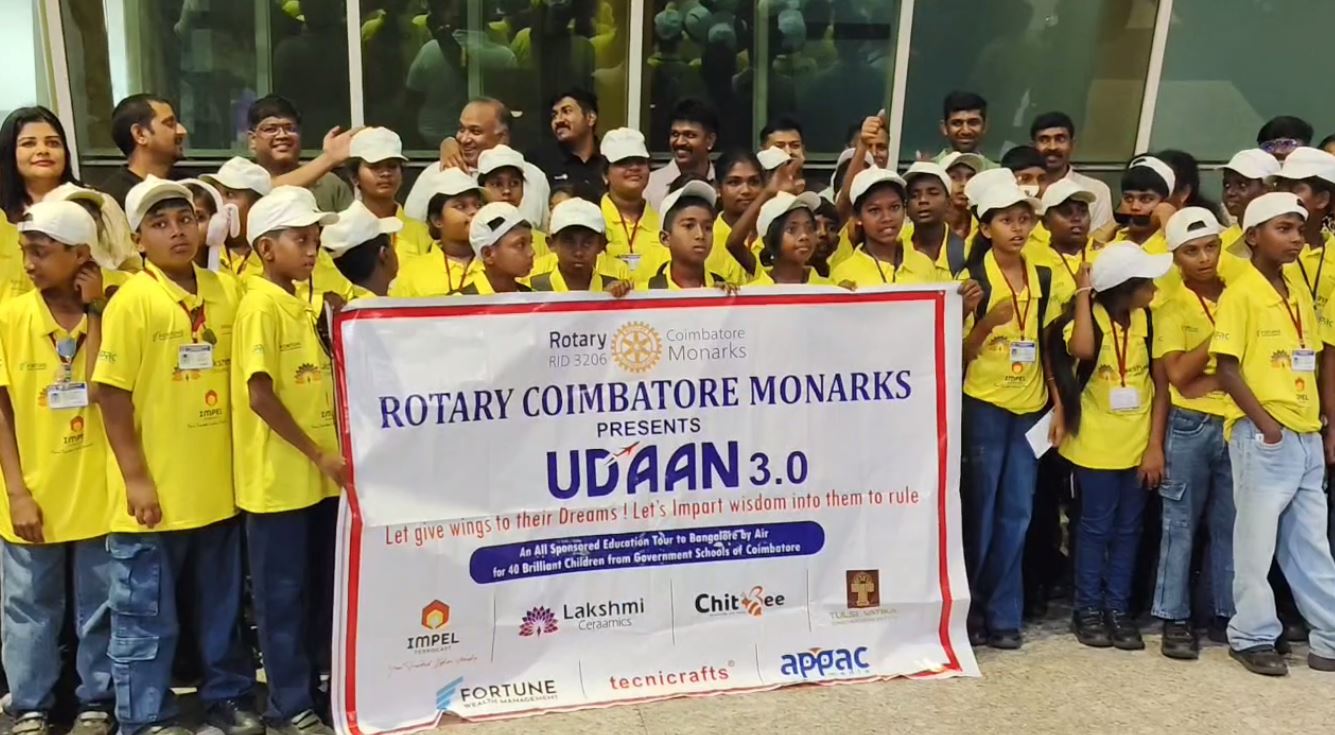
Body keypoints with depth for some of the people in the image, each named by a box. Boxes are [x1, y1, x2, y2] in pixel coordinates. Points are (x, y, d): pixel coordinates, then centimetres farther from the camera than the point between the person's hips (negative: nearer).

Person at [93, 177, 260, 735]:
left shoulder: (227, 292, 3)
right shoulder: (132, 301, -10)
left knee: (221, 605, 18)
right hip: (156, 488, -4)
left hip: (217, 484, 5)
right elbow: (112, 395, -11)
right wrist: (136, 479, -13)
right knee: (147, 616, 8)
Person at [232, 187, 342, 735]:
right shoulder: (261, 306, -13)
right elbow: (260, 395, -18)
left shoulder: (305, 306, 12)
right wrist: (319, 455, -16)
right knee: (283, 595, 3)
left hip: (317, 476, 8)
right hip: (280, 477, -8)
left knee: (318, 591, 15)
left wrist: (329, 456, 10)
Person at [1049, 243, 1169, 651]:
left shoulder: (1149, 319, -1)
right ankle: (1088, 609, 18)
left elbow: (1161, 384, 1)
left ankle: (1118, 608, 22)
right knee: (1097, 527, 5)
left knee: (1128, 529, 11)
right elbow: (1082, 350, -38)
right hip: (1097, 444, -4)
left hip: (1139, 443, 4)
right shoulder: (1089, 318, -12)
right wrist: (1083, 293, -26)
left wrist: (1156, 444, -5)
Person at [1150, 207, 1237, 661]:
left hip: (1238, 422, 3)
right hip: (1190, 426, -3)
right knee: (1181, 523, 4)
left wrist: (1208, 376, -5)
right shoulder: (1170, 304, -3)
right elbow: (1177, 373, -11)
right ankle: (1175, 618, 11)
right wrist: (1222, 332, -13)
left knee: (1231, 523, 9)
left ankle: (1229, 611, 22)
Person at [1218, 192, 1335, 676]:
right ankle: (1252, 637, 15)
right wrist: (1265, 424, -17)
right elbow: (1226, 368, -13)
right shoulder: (1240, 293, -9)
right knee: (1258, 541, 3)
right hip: (1263, 436, -7)